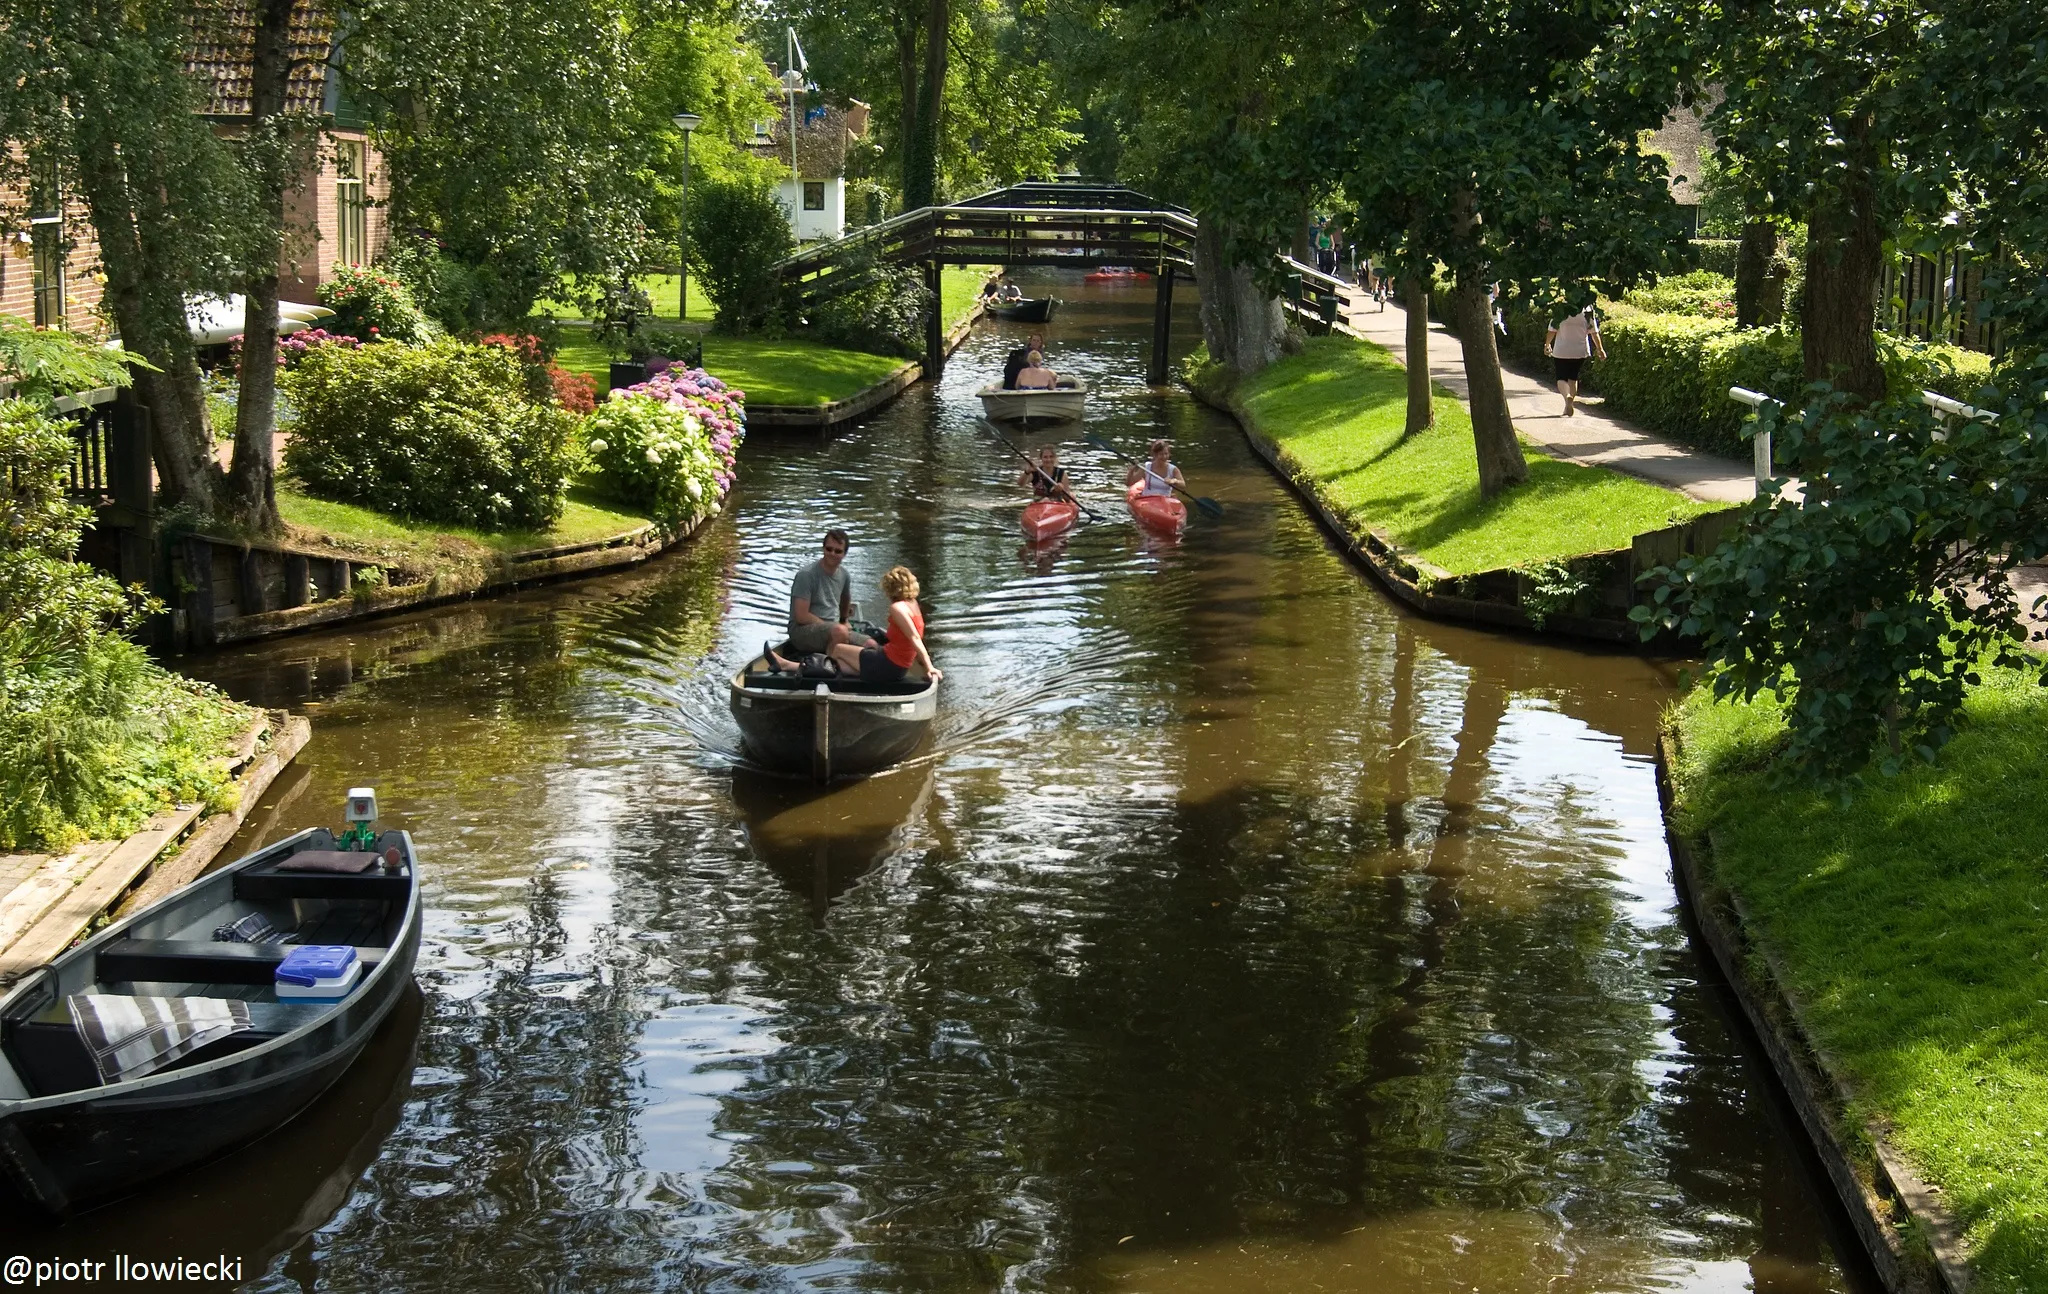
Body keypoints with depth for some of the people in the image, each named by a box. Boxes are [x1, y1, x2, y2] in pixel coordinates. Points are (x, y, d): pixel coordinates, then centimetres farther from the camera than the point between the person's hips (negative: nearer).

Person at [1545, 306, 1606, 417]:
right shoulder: (1587, 311, -7)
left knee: (1561, 378, 7)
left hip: (1561, 351, -2)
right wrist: (1600, 349, 10)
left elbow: (1552, 331, -5)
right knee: (1573, 377, 18)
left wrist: (1547, 344, 12)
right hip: (1580, 352, 2)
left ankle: (1567, 396, -22)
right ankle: (1570, 405, 17)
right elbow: (1594, 332, -2)